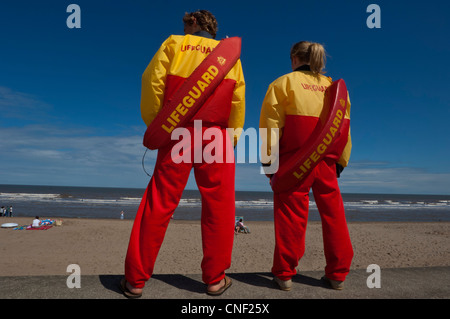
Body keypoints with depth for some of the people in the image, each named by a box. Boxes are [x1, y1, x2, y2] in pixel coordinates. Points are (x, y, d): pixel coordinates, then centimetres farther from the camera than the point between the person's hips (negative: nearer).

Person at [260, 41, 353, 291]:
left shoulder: (284, 82, 5)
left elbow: (271, 124, -5)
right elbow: (345, 127, 14)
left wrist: (267, 158, -1)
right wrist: (340, 162, 18)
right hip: (326, 162, 4)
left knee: (291, 213, 1)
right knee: (333, 214, 11)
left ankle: (284, 273, 9)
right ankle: (337, 274, 20)